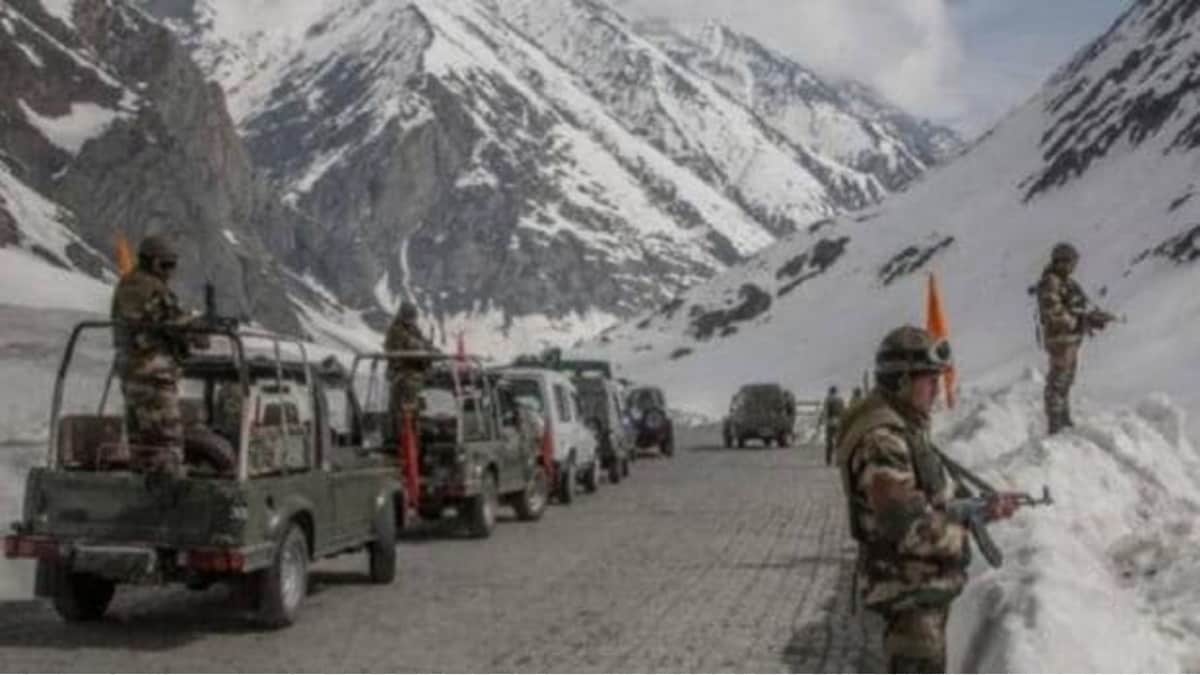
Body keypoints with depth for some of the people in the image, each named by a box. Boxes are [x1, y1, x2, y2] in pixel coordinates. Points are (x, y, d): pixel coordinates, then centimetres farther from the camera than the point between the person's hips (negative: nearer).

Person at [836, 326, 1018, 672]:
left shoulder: (906, 426, 9)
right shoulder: (880, 440, -25)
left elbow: (935, 496, 16)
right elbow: (907, 526, -29)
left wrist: (982, 507, 1)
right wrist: (961, 539, -14)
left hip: (925, 582, 10)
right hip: (908, 588, -10)